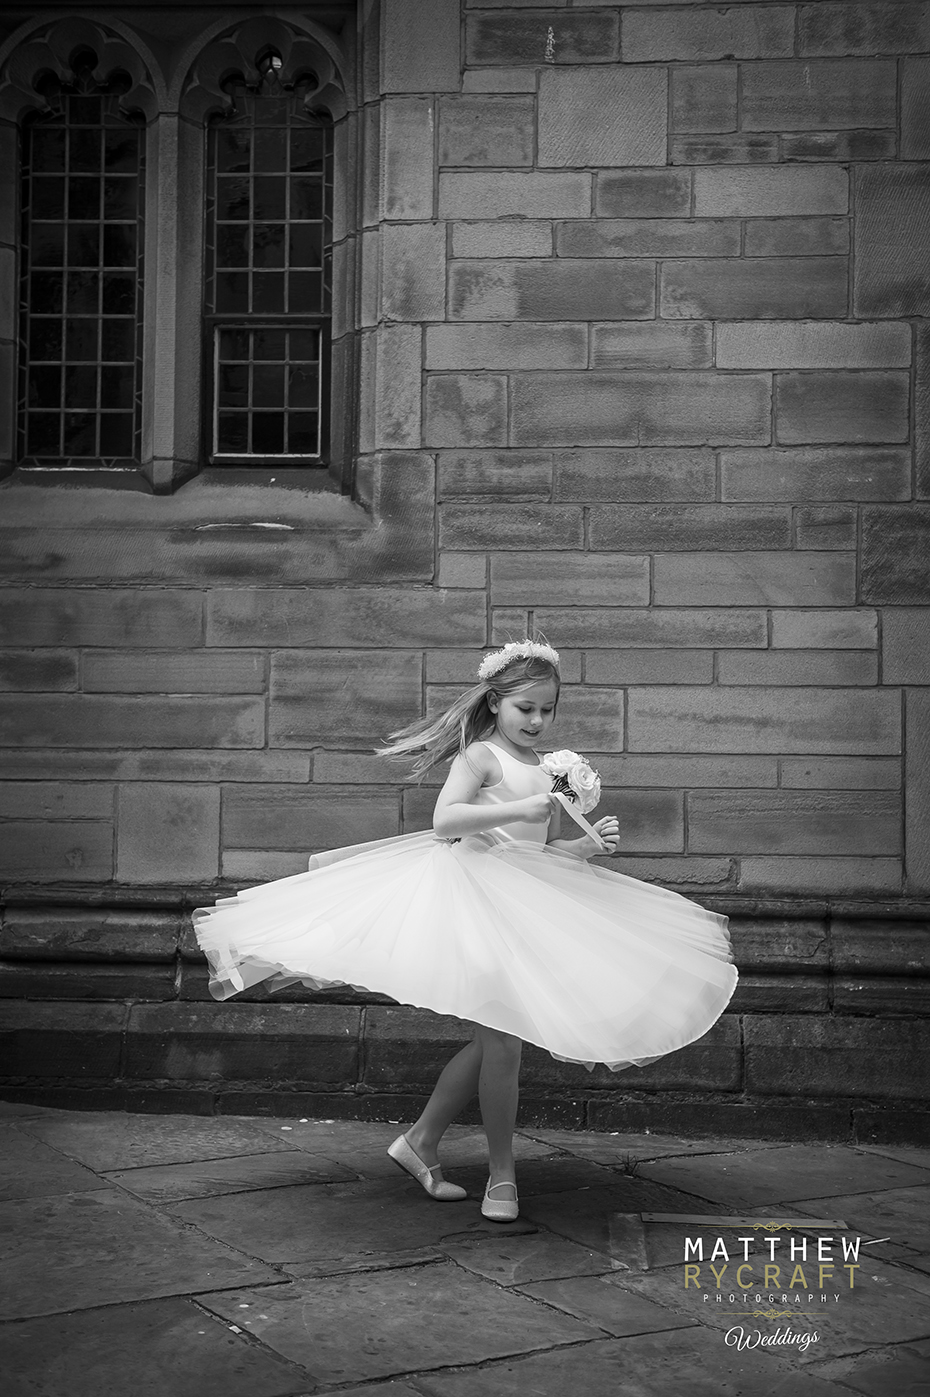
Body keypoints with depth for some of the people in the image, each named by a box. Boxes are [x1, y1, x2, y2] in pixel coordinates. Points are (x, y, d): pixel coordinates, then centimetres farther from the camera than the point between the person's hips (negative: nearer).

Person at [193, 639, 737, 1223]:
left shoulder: (550, 770, 15)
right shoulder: (480, 755, -6)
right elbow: (445, 821, -20)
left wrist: (590, 845, 1)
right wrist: (517, 809, -26)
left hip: (528, 905, 8)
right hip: (477, 895, -8)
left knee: (495, 1037, 9)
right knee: (503, 1036, -9)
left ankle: (421, 1142, 23)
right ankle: (501, 1174, 5)